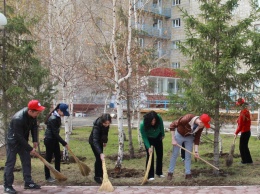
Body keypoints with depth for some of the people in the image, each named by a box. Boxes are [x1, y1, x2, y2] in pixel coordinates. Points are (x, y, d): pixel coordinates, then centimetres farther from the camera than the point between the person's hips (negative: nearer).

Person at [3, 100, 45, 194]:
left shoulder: (33, 115, -14)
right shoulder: (18, 119, -35)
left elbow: (34, 127, 2)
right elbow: (19, 137, -29)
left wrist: (35, 141, -9)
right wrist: (30, 149, -23)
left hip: (23, 140, 7)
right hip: (13, 141, -7)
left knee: (26, 161, 9)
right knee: (10, 163, -3)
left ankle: (28, 182, 17)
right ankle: (7, 186, 5)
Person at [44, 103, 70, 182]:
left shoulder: (57, 117, 3)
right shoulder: (53, 119, -25)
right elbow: (55, 133, -25)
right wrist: (64, 143, -22)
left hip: (54, 139, 9)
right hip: (49, 140, -9)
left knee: (58, 156, 11)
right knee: (49, 158, 1)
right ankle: (47, 177, 12)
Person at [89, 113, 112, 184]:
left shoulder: (106, 124, -22)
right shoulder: (97, 126, -41)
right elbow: (95, 141, -46)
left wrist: (105, 141, 11)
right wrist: (100, 153, -54)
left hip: (100, 140, 7)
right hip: (93, 141, -6)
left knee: (101, 158, 15)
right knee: (98, 158, -10)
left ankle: (100, 173, 32)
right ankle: (97, 177, 3)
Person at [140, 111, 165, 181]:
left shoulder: (159, 118, -30)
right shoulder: (143, 125, -37)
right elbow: (144, 138, -26)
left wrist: (162, 135, 7)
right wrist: (149, 147, -34)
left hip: (157, 138, 4)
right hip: (148, 139, -3)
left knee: (160, 154, 8)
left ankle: (159, 172, 24)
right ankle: (150, 175, -4)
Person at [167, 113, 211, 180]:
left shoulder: (201, 126, -21)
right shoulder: (187, 118, -37)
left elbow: (197, 138, -6)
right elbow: (172, 125, -27)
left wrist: (196, 151, -8)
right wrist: (173, 139, -25)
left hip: (189, 137, 4)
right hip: (179, 135, -4)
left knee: (188, 155, 3)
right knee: (174, 154, 2)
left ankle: (188, 174, 11)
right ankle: (170, 173, 14)